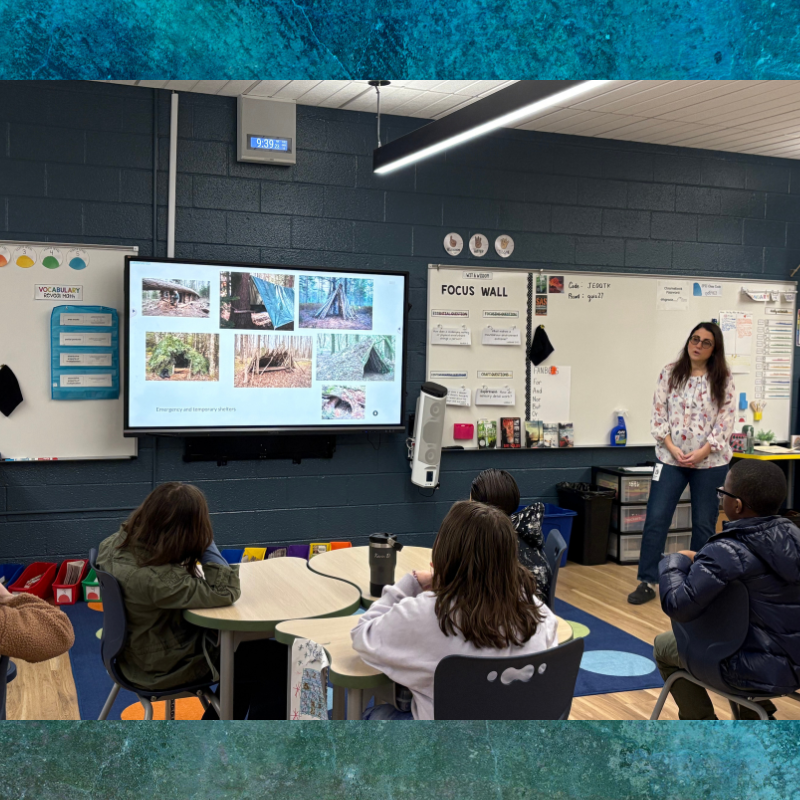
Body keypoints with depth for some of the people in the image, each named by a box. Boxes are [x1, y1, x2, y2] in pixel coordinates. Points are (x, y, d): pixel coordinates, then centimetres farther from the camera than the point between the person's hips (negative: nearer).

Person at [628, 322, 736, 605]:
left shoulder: (723, 380, -1)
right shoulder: (670, 373, 2)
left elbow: (725, 421, -5)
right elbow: (659, 414, 0)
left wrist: (702, 453, -14)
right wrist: (672, 448, -10)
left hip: (710, 461, 0)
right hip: (671, 458, 1)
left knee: (704, 523, 9)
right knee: (656, 518, -3)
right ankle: (647, 582, 6)